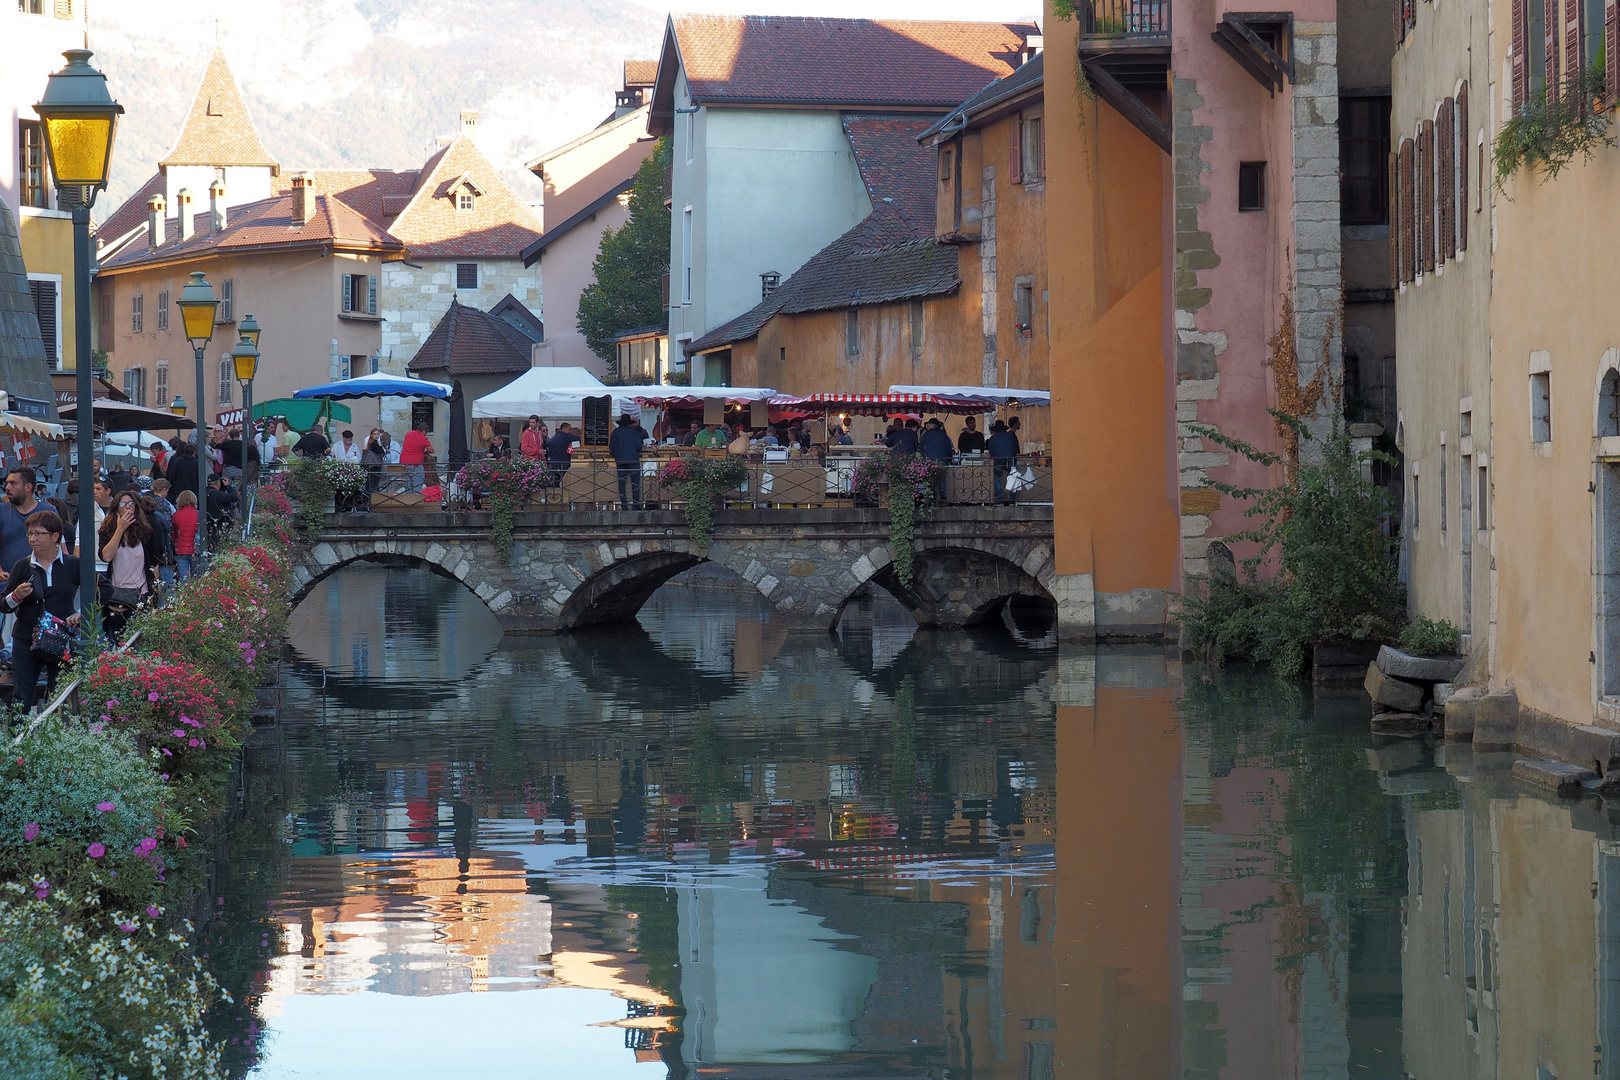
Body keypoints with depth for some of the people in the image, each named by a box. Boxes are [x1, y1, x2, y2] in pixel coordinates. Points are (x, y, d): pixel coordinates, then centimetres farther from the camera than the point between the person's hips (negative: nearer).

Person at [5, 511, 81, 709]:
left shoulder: (72, 565, 2)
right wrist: (16, 596, -16)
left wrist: (81, 614, -3)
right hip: (26, 641, 1)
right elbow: (4, 606, 6)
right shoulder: (22, 567, 6)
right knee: (21, 700, -3)